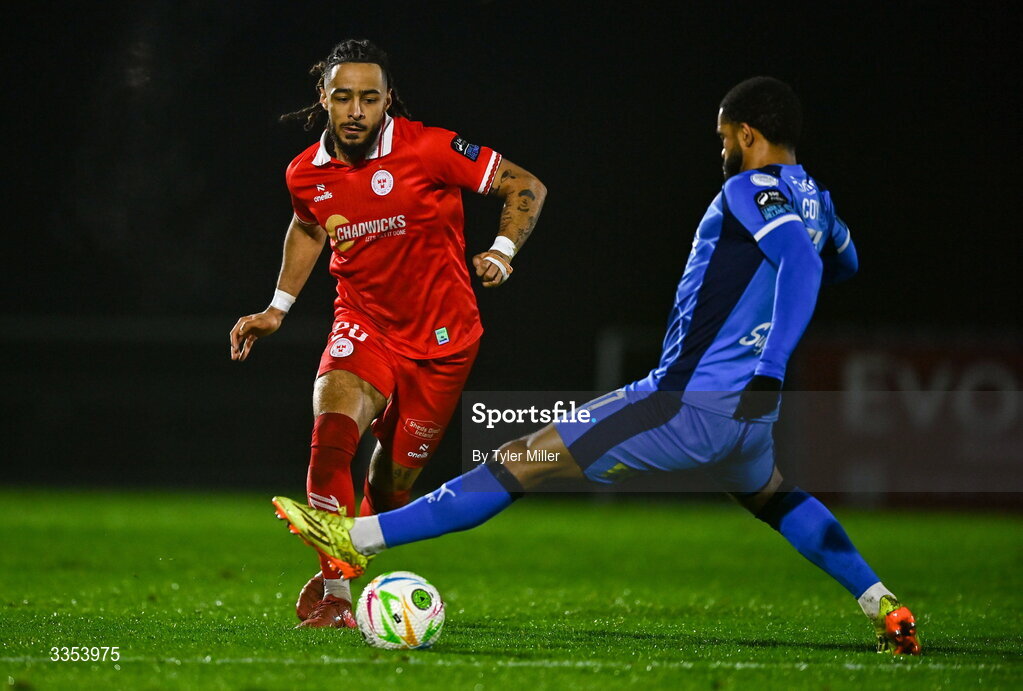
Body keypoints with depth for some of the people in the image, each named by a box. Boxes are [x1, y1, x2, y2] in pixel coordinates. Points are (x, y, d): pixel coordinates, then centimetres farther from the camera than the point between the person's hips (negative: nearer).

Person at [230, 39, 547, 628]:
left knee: (395, 480, 5)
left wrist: (502, 253, -23)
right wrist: (278, 309, 16)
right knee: (333, 426, -28)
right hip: (363, 325, 2)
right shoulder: (306, 174, -4)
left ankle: (353, 562, 37)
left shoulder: (428, 149, -17)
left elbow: (526, 187, -8)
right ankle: (333, 595, -27)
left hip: (441, 339, -2)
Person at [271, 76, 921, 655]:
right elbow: (842, 263, 36)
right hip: (750, 415, 8)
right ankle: (886, 607, 28)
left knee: (520, 462, -8)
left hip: (687, 403, -8)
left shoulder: (749, 191, -11)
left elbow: (803, 258, -29)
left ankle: (359, 537, -9)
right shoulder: (814, 201, 13)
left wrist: (769, 368, -34)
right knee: (771, 497, 39)